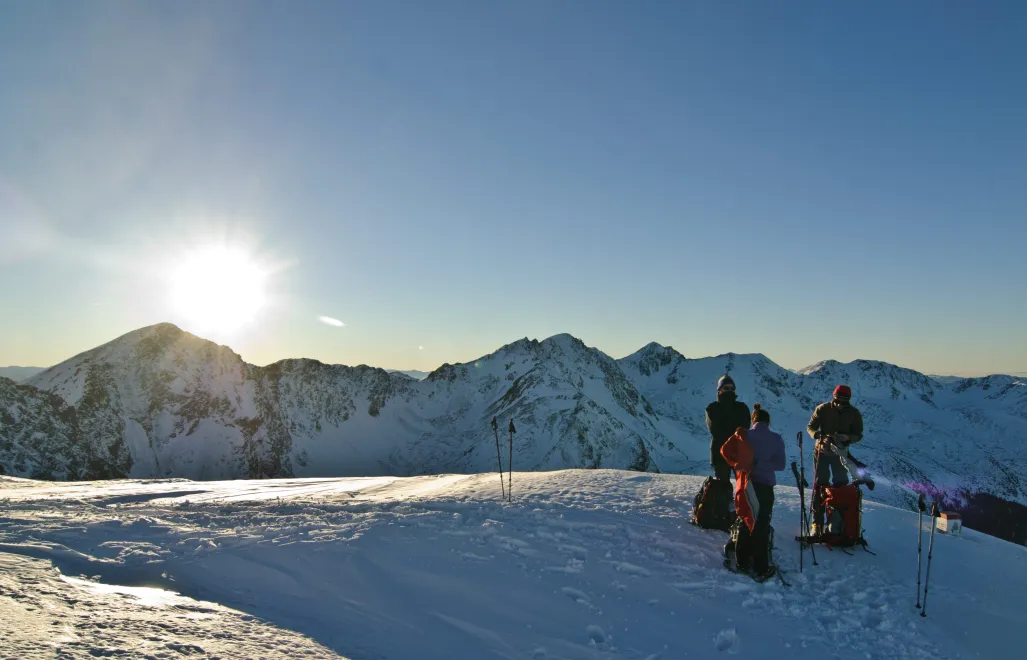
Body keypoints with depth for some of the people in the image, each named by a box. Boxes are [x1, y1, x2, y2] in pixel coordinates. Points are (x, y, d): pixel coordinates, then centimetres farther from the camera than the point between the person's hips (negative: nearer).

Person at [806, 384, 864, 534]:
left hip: (841, 453, 2)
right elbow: (810, 427, -10)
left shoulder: (854, 413, -9)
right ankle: (817, 522, 2)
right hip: (822, 451, -2)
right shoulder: (823, 409, -13)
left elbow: (858, 435, -5)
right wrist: (820, 436, -31)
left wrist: (848, 438, -28)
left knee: (841, 485, 6)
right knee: (819, 485, -2)